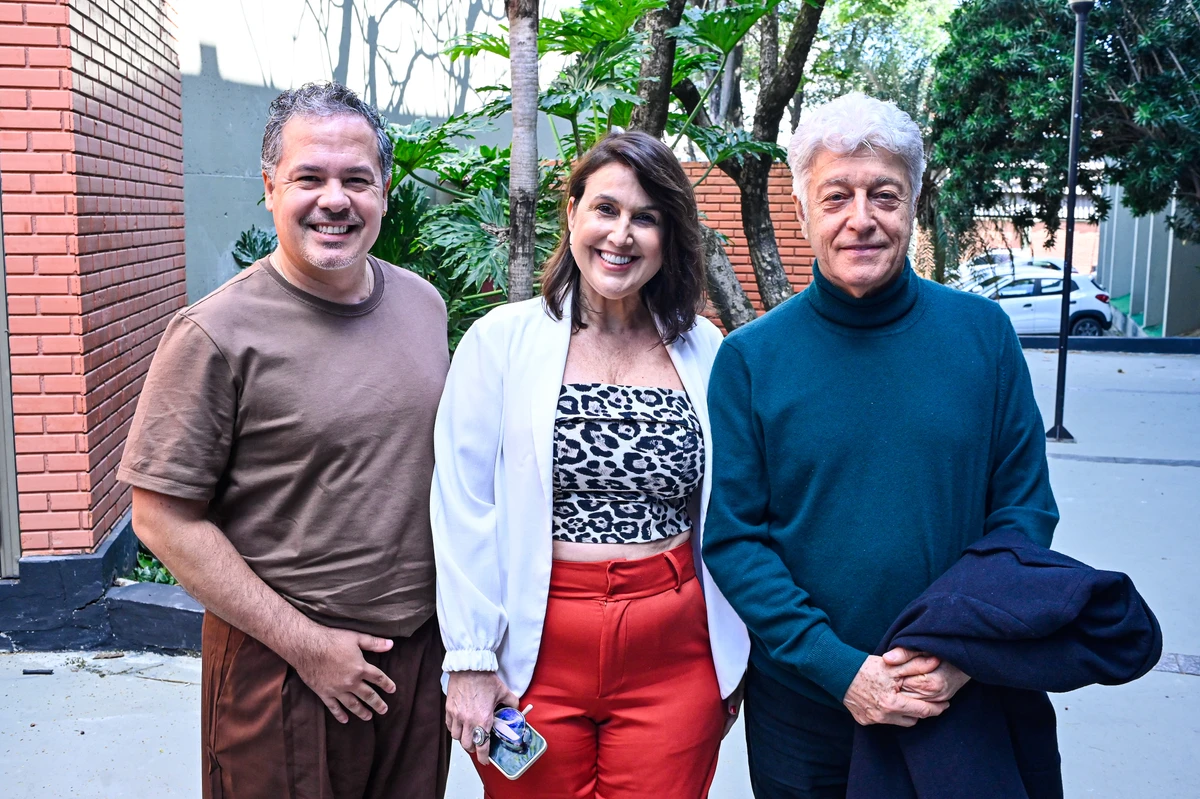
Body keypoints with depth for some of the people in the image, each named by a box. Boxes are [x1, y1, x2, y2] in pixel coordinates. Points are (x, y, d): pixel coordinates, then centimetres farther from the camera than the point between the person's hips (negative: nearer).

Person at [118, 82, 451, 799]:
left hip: (423, 650, 5)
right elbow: (163, 517, -14)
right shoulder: (217, 334, -15)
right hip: (281, 664, -5)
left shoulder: (423, 304, 3)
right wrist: (306, 643, -14)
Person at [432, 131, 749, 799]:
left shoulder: (706, 352, 2)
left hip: (674, 655, 2)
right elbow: (463, 508, -4)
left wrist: (735, 657, 12)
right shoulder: (501, 341, -4)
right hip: (537, 650, -1)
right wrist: (470, 657, -6)